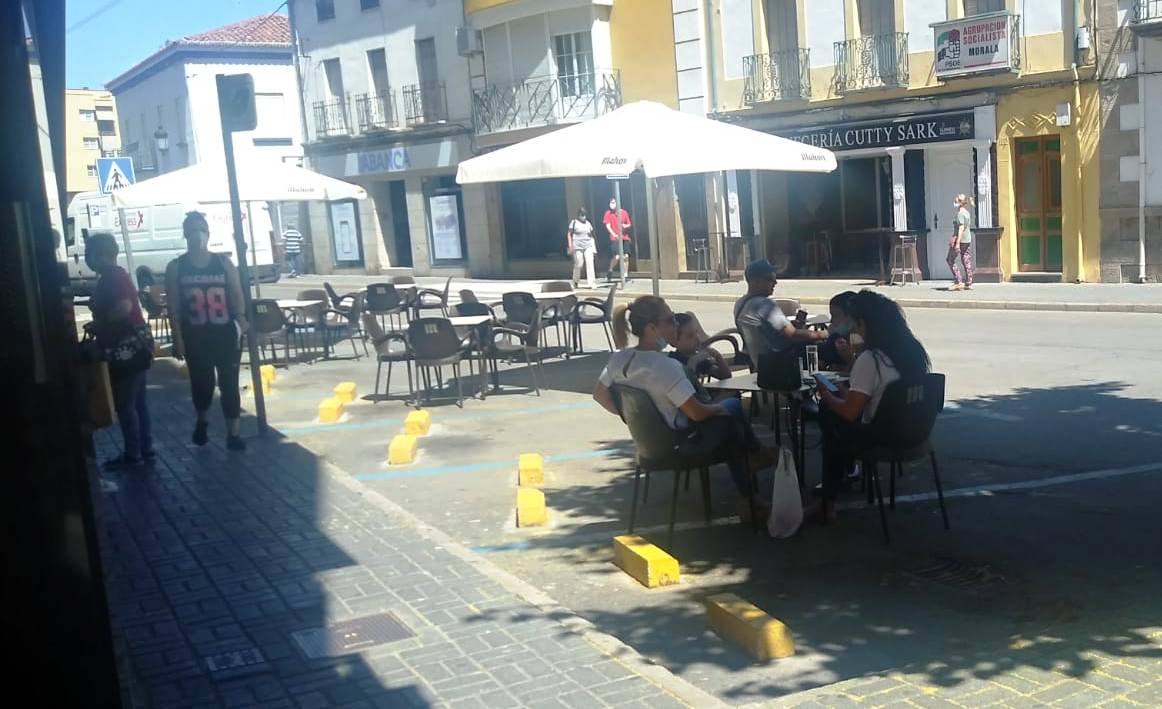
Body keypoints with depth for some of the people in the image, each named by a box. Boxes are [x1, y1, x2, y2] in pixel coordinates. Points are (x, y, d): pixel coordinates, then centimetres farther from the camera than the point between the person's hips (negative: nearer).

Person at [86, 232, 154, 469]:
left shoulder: (113, 277, -16)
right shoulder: (112, 276, 14)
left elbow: (124, 307, -29)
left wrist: (98, 325, -17)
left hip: (127, 348, -10)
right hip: (133, 346, 10)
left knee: (124, 404, -1)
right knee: (136, 400, 15)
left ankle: (133, 454, 7)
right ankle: (146, 449, 22)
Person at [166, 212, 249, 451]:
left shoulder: (223, 263, 4)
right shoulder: (176, 267, 2)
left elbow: (237, 296, 0)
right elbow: (173, 307, 0)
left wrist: (241, 322, -17)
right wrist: (177, 339, -6)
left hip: (226, 334, 0)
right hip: (196, 337, 0)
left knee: (229, 384, -1)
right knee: (202, 382, 10)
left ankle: (233, 434, 5)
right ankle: (201, 421, 38)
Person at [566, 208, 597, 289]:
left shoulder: (588, 223, 13)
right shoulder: (574, 223, 2)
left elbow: (591, 236, 17)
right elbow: (569, 234, 3)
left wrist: (594, 248, 12)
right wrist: (570, 246, -5)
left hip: (588, 246, 3)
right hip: (577, 247, -3)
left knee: (590, 263, -10)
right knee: (578, 265, 0)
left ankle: (591, 282, -13)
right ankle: (575, 282, 21)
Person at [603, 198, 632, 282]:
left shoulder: (624, 212, 8)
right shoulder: (608, 213, 0)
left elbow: (629, 224, 15)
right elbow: (608, 226, -4)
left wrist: (626, 226, -8)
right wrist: (614, 234, -16)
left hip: (625, 237, 4)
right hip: (615, 238, -4)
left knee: (626, 256, 2)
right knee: (617, 257, -14)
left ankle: (625, 275, 11)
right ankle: (610, 271, 9)